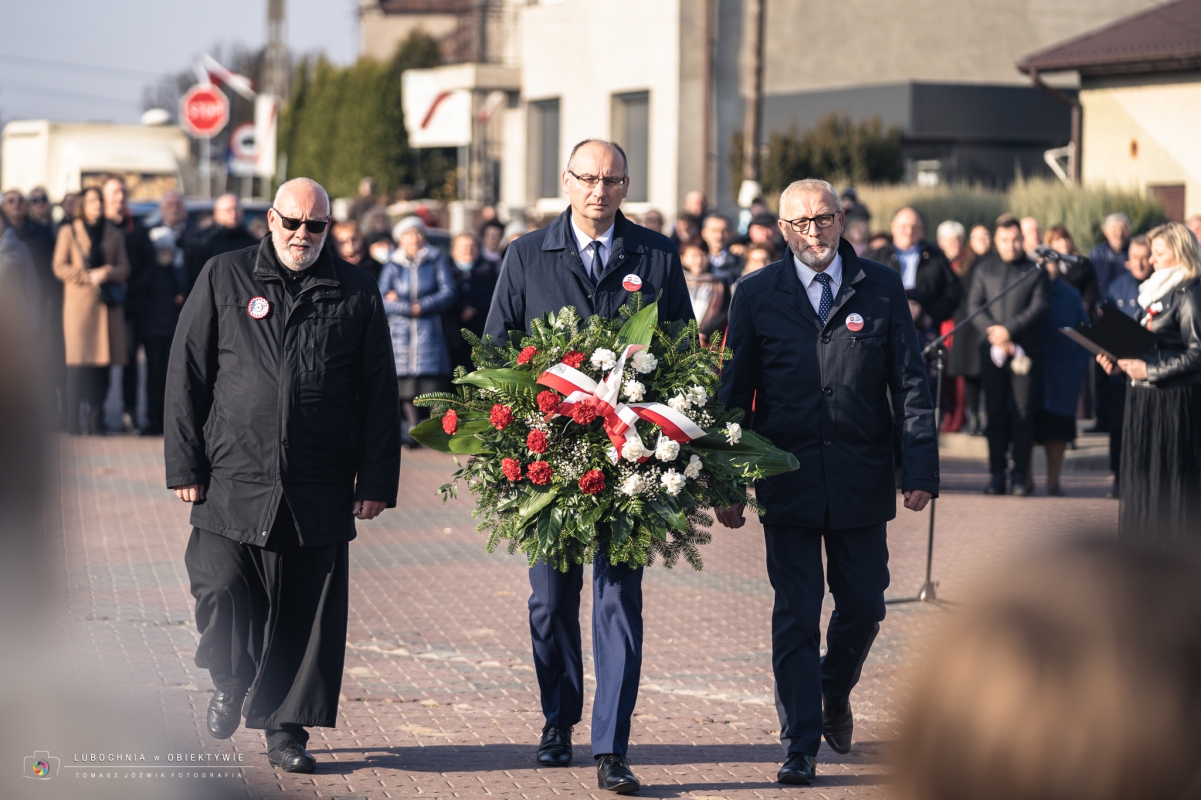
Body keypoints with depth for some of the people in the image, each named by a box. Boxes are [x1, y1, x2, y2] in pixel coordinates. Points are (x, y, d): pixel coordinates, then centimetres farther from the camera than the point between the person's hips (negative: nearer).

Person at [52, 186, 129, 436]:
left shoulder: (114, 234, 16)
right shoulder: (69, 232, 8)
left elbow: (124, 268, 11)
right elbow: (59, 266, 1)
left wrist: (107, 273, -9)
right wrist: (87, 276, -11)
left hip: (108, 303, 3)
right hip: (79, 302, -3)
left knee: (102, 362, -1)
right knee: (78, 362, -10)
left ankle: (96, 423, 3)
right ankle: (73, 423, -9)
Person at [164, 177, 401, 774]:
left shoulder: (357, 293, 8)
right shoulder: (223, 278, 6)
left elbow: (379, 395, 9)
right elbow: (186, 375, 6)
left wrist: (377, 481, 2)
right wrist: (185, 465, -1)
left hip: (319, 491, 1)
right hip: (232, 483, -1)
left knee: (307, 612, 2)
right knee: (222, 592, -8)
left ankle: (285, 729, 16)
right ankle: (230, 683, 22)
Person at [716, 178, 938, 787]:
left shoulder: (881, 289, 4)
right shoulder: (757, 295, 3)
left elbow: (910, 383, 3)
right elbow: (734, 393, 5)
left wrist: (920, 468, -5)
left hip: (861, 479, 1)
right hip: (788, 481, -1)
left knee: (864, 605, 8)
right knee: (796, 615, -1)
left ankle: (834, 693, 38)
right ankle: (800, 747, 5)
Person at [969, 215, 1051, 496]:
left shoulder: (1035, 270, 6)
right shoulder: (985, 268, 14)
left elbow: (1040, 306, -4)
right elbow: (974, 304, 7)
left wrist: (1009, 330, -13)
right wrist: (992, 333, -9)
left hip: (1025, 349, -2)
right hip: (992, 350, 2)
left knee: (1023, 413, -4)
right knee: (995, 412, 2)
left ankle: (1020, 475, 0)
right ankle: (997, 474, 5)